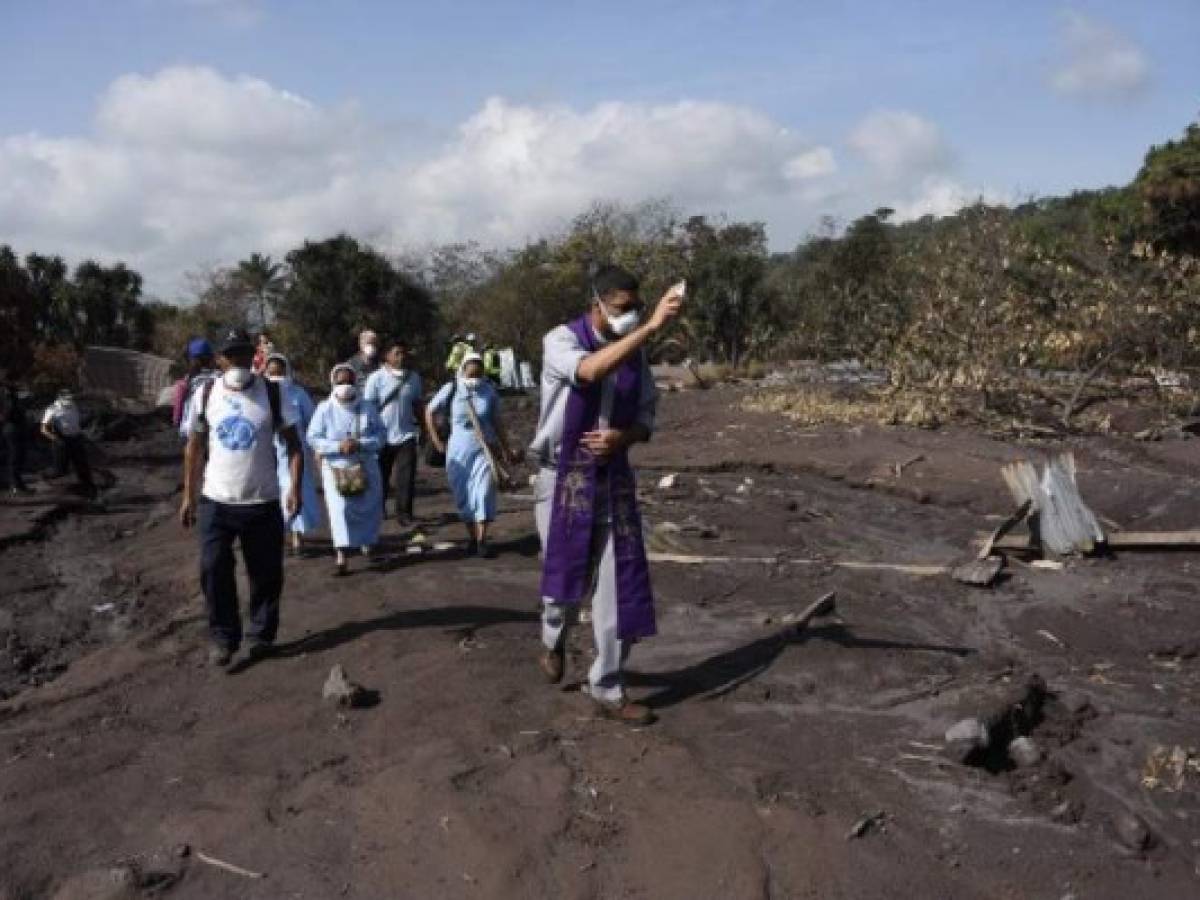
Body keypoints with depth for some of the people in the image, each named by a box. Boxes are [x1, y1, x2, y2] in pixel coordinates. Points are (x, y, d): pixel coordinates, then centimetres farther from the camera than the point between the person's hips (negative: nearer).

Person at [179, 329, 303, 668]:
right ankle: (223, 637, 17)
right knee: (214, 571, 1)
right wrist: (188, 495, 5)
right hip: (216, 501, 1)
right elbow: (194, 446, 7)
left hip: (263, 502, -1)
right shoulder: (206, 394, 0)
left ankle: (262, 635, 24)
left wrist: (295, 488, -12)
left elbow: (293, 443, -2)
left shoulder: (272, 393, -5)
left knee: (266, 573, 7)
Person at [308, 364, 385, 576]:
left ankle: (367, 545, 37)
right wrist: (338, 446, -21)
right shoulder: (325, 409, -6)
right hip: (335, 467, -2)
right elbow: (313, 438, -8)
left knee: (369, 507, 10)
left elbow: (380, 436, -1)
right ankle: (342, 558, -12)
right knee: (340, 510, -12)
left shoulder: (368, 408, -1)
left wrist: (360, 444, -19)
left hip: (365, 466, 2)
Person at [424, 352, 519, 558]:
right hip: (458, 452, 1)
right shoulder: (451, 390, -5)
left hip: (483, 451, -1)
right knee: (463, 497, 7)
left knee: (483, 493, -10)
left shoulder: (489, 391, -3)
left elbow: (497, 422, 6)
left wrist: (506, 450, 10)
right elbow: (429, 411, 6)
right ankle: (471, 538, 20)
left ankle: (482, 541, -7)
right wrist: (436, 440, 3)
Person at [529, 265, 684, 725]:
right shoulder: (561, 340, -12)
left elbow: (646, 417, 10)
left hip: (614, 477, 4)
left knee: (621, 585, 1)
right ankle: (553, 639, 42)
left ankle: (607, 688, 15)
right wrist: (651, 327, -42)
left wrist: (622, 437, -13)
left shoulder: (636, 352, 4)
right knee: (567, 577, 7)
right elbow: (590, 371, -36)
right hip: (565, 478, -4)